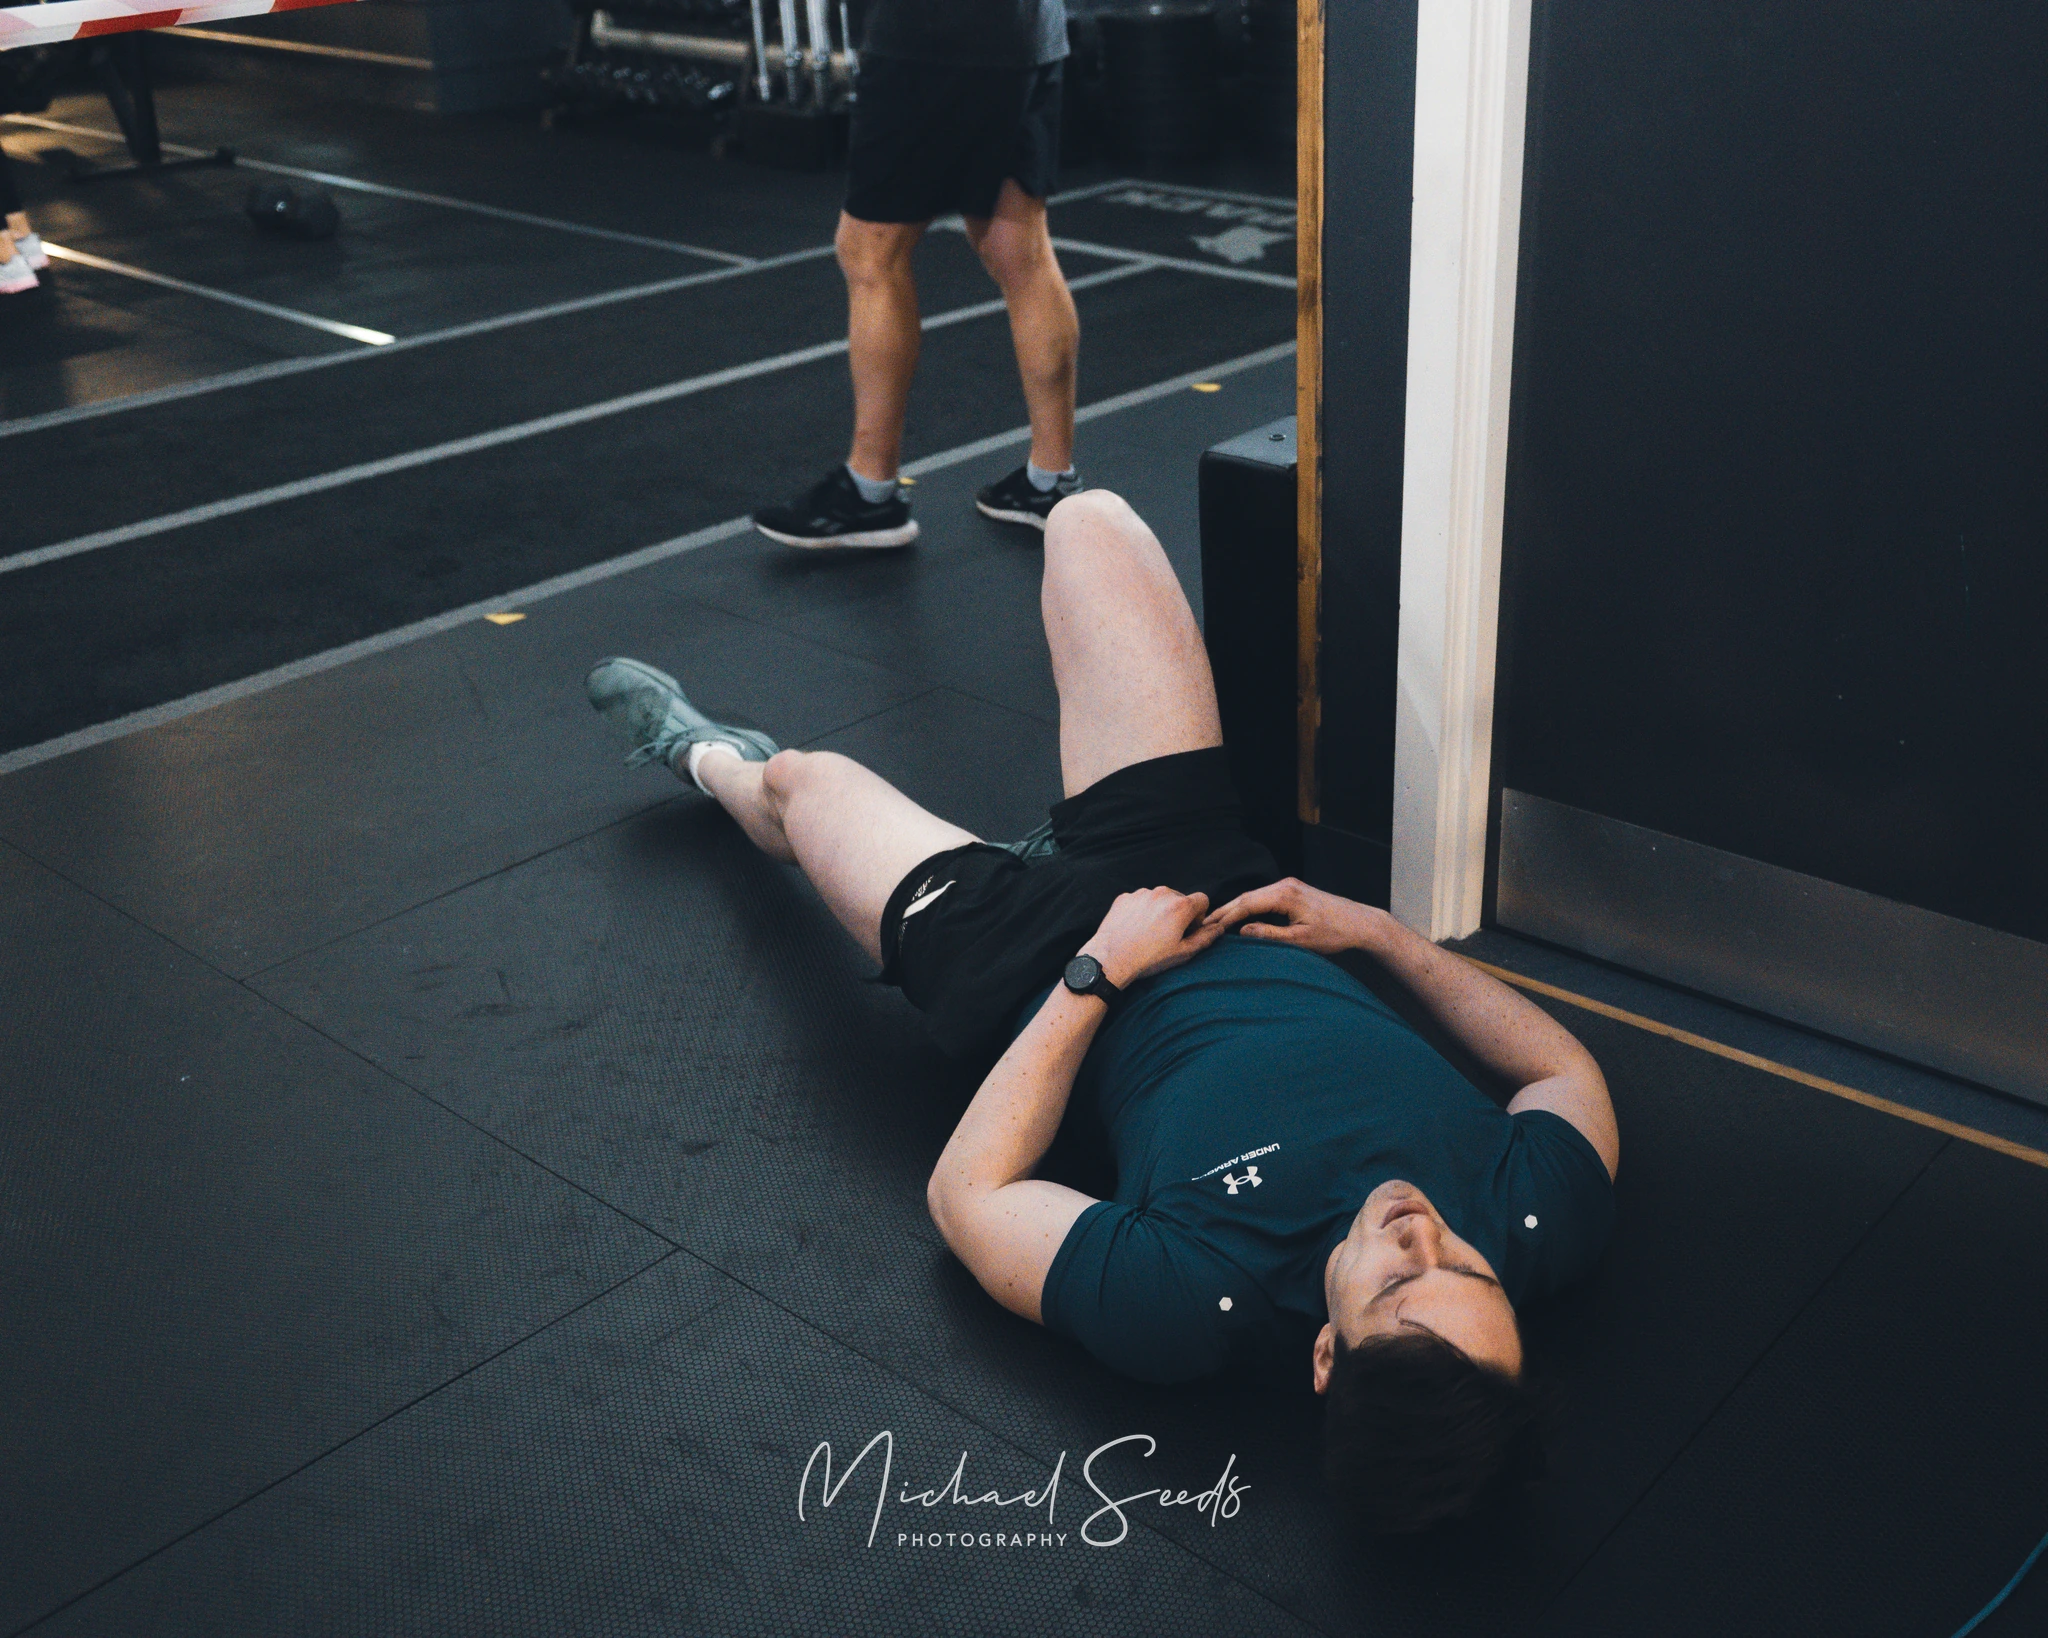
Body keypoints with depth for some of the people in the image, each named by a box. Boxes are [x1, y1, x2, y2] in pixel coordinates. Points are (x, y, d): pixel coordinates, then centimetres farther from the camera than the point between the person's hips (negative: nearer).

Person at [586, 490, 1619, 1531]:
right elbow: (1568, 1068, -7)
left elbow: (963, 1194, -24)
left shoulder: (1192, 1310, -42)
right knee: (1086, 519, 8)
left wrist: (1093, 974, -25)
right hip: (1213, 872, 4)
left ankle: (705, 757, 59)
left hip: (1052, 968, -4)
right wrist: (1377, 930, -10)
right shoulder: (1549, 1218, -32)